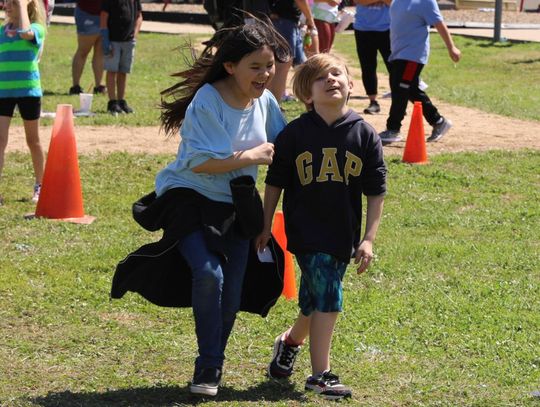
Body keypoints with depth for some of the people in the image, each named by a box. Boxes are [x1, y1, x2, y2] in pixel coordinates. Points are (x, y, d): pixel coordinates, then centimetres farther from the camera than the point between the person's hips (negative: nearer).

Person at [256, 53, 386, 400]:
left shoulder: (365, 135, -3)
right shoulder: (295, 134, -6)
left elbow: (376, 192, 1)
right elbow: (275, 183, 3)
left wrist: (369, 239, -3)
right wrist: (266, 227, 4)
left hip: (343, 235, 3)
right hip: (306, 231, -3)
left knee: (315, 301, 15)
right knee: (327, 297, -12)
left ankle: (291, 340, 44)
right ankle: (321, 375, -5)